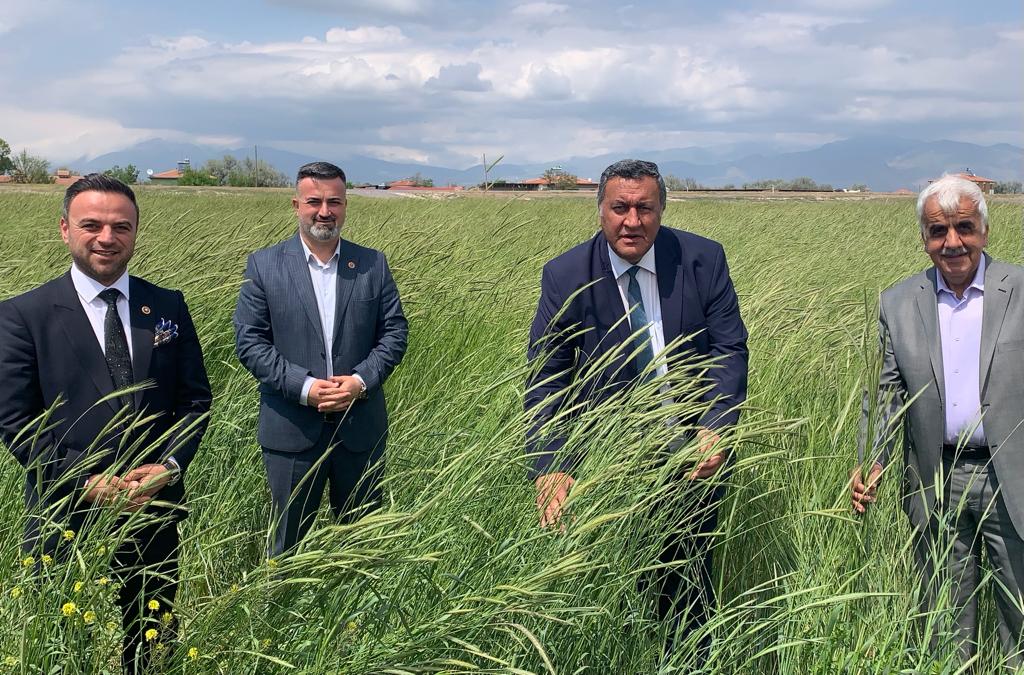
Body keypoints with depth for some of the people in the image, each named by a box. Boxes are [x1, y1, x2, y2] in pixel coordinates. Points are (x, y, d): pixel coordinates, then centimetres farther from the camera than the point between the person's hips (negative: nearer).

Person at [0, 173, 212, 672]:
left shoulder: (168, 306, 4)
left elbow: (195, 400, 6)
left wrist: (168, 466, -10)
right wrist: (89, 481, -16)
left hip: (156, 513, 3)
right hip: (67, 519, -2)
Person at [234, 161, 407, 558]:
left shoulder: (373, 264, 4)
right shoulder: (264, 265, -1)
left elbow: (395, 331, 3)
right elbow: (248, 341, -6)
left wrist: (362, 380, -14)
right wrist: (304, 386, -17)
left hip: (361, 428, 2)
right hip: (292, 429, -1)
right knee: (289, 540, 11)